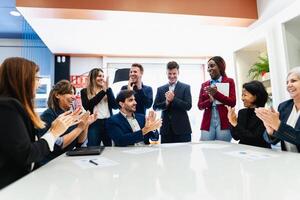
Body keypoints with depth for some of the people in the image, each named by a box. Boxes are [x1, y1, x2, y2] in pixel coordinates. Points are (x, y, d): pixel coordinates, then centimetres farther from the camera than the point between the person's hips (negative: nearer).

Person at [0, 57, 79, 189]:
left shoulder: (13, 105, 10)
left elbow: (33, 144, 8)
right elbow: (25, 156, -22)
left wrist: (54, 128, 7)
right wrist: (54, 132, -13)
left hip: (19, 179, 8)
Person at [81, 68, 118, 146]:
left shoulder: (108, 90, 12)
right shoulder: (85, 91, 6)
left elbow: (115, 106, 0)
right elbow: (87, 106, -12)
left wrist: (107, 89, -8)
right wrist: (102, 92, -11)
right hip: (94, 124, -2)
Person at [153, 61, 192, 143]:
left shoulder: (185, 87, 4)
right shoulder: (160, 89, 10)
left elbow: (188, 106, -6)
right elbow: (155, 107, 3)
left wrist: (173, 99, -16)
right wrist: (166, 102, -14)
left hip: (182, 129, -2)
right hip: (166, 129, 2)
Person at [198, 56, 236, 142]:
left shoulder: (229, 81, 6)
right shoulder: (204, 85, 13)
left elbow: (232, 102, -3)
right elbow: (200, 106, 8)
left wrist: (216, 93, -15)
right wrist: (210, 100, -11)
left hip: (224, 122, -2)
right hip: (208, 123, 2)